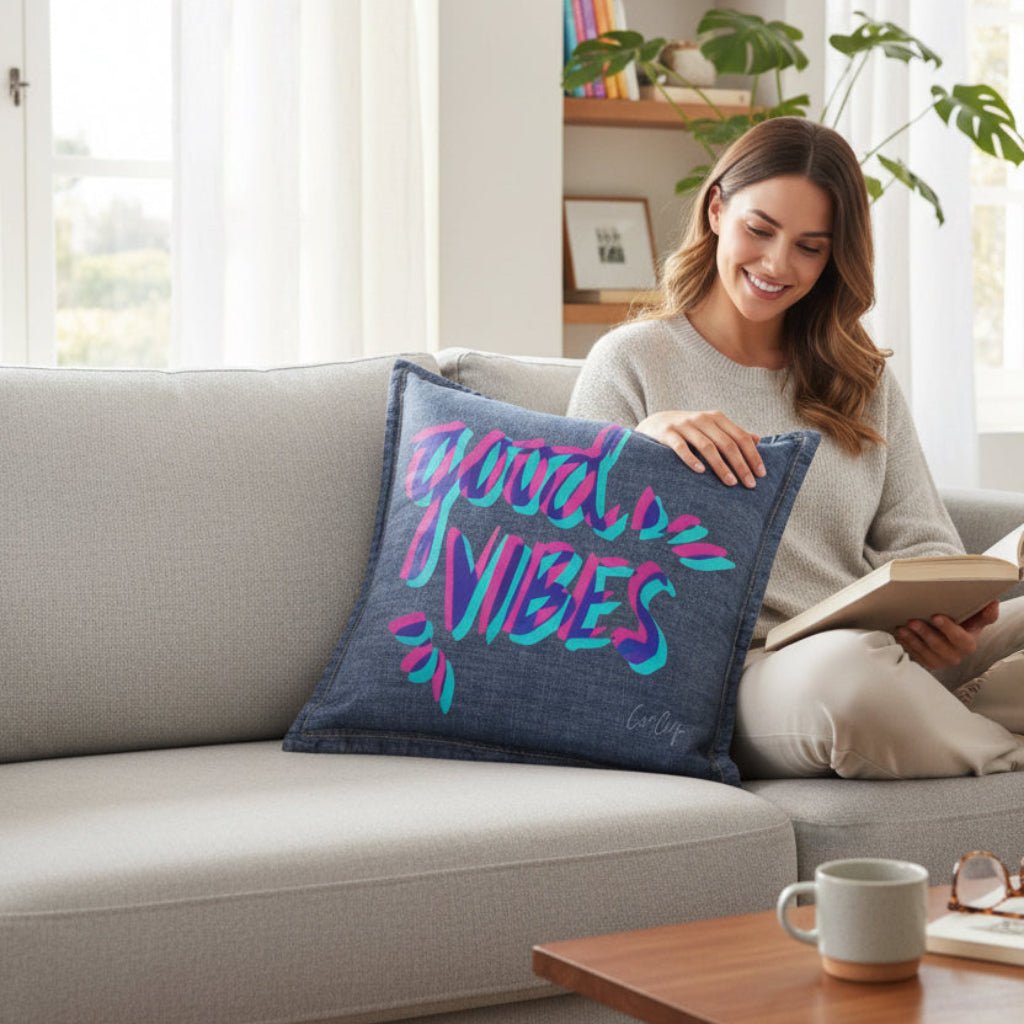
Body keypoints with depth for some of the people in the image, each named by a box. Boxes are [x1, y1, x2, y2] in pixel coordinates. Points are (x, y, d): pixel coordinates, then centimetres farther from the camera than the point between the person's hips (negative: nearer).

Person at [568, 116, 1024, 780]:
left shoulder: (862, 378, 22)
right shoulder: (632, 362, 7)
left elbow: (920, 541, 14)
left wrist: (944, 616, -10)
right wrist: (647, 440, -20)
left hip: (886, 657, 5)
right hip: (732, 670, -4)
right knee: (845, 670, -38)